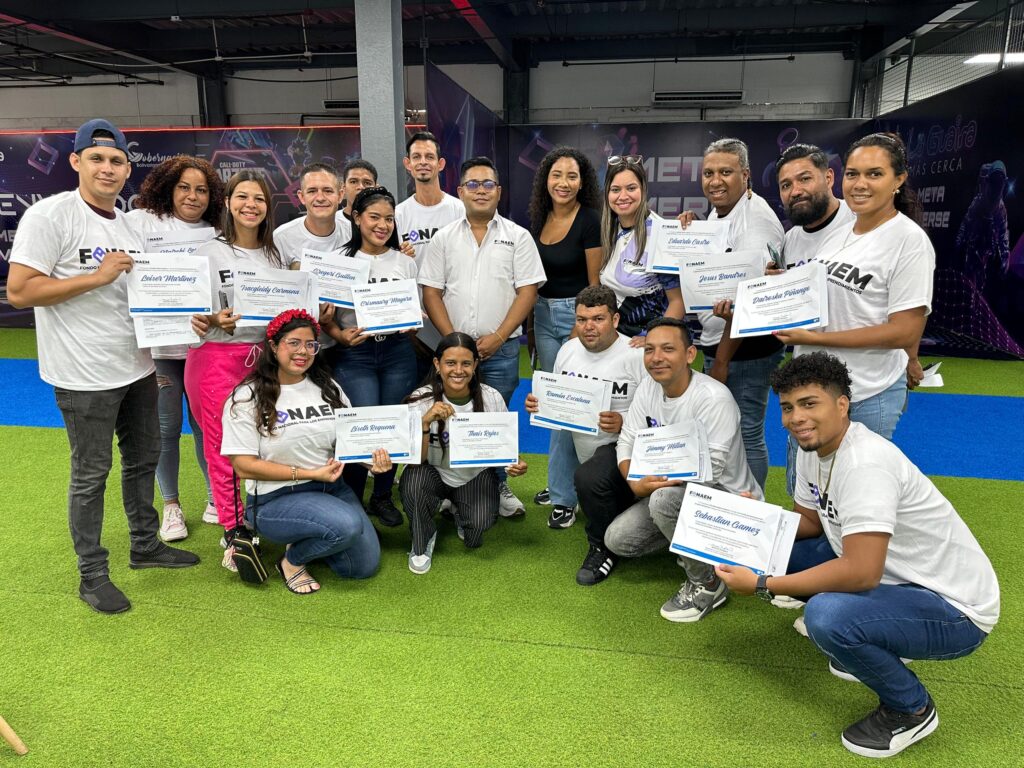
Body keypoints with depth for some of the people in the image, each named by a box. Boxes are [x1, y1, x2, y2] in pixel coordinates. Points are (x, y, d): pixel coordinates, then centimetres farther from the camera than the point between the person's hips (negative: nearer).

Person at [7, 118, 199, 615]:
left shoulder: (130, 224, 10)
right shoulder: (50, 215, -11)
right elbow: (18, 291, -17)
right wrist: (97, 276, -21)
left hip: (138, 368, 7)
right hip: (85, 375, -7)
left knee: (143, 459, 17)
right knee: (91, 473, 3)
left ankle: (145, 546, 35)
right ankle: (92, 576, 19)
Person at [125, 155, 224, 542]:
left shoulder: (214, 235, 8)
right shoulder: (141, 222, -2)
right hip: (157, 346, -2)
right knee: (166, 428, 7)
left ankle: (216, 500, 24)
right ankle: (171, 506, 24)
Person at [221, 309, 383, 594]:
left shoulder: (327, 388, 5)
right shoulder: (247, 398, -10)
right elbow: (243, 466, -13)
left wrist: (371, 457, -15)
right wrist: (309, 474, -18)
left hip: (331, 488, 6)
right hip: (275, 499, -5)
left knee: (365, 565, -1)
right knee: (347, 525, -30)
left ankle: (307, 539, 25)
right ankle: (291, 561, 1)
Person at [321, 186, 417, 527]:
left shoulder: (405, 261, 9)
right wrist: (341, 336, -16)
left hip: (397, 352, 3)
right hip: (353, 355, -3)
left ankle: (383, 496, 26)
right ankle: (351, 499, 13)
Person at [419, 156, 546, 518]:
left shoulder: (517, 237, 4)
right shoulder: (444, 238, 8)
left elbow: (527, 291, -2)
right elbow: (431, 292, 5)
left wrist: (498, 337, -10)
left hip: (501, 348, -1)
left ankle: (497, 486, 20)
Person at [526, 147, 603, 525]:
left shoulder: (590, 221, -11)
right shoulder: (538, 217, 7)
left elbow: (596, 283, -10)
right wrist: (530, 323, 14)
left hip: (578, 312, -6)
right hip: (543, 313, 7)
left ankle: (564, 495, 8)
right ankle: (563, 480, 29)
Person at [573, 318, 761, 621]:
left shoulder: (714, 398, -25)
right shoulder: (648, 388, -4)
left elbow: (710, 470, -29)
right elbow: (627, 442, -3)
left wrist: (652, 484, -34)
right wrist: (635, 482, -23)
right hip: (670, 486, 7)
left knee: (664, 498, -36)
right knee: (617, 539, -5)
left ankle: (708, 584, -13)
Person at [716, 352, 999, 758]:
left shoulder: (865, 464, -29)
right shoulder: (813, 449, -1)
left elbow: (861, 573, -34)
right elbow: (808, 521, 12)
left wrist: (762, 585, -28)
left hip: (952, 608, -9)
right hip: (891, 577, 9)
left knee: (826, 615, -34)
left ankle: (912, 709, -2)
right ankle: (873, 647, 18)